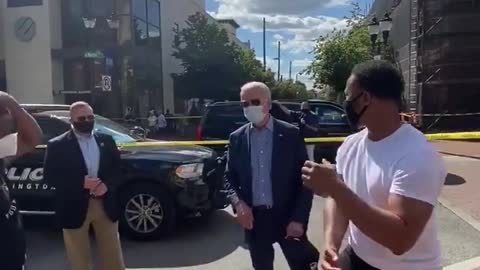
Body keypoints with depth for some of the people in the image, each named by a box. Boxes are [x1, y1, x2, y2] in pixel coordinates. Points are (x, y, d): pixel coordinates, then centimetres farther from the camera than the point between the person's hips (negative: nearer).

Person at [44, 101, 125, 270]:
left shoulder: (106, 141, 6)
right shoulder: (57, 145, -5)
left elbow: (117, 168, 6)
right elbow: (50, 176, -10)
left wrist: (107, 184, -13)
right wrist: (81, 183, -21)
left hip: (105, 204, 3)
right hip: (75, 207, -3)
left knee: (112, 256, 14)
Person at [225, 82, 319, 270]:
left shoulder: (291, 134, -5)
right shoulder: (237, 138, 3)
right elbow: (229, 177, 7)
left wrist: (299, 219, -12)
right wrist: (238, 203, -12)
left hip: (287, 217, -3)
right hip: (254, 218, 3)